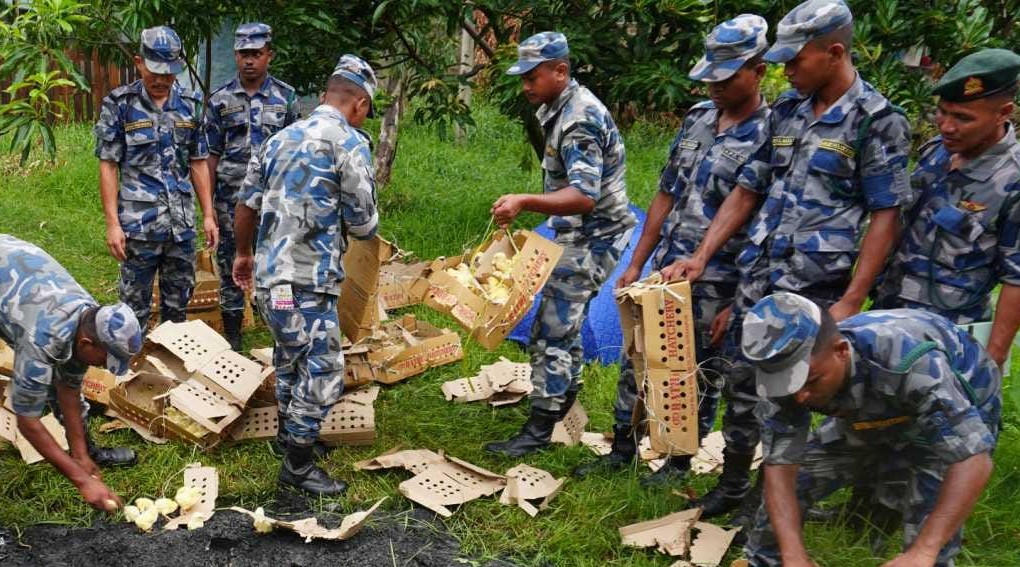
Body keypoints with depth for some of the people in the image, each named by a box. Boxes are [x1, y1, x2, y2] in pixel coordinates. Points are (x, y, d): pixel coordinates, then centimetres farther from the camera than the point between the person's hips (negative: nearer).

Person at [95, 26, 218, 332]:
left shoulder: (191, 105, 6)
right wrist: (112, 223, -10)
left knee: (178, 302, 14)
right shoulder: (119, 105, -5)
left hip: (182, 223, 4)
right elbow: (108, 166, -5)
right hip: (138, 224, -4)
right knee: (135, 304, 5)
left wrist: (209, 215, 7)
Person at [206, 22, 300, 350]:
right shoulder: (220, 100, 2)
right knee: (231, 268, 7)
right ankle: (232, 338, 19)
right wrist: (208, 206, 1)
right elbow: (211, 156, 5)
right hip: (231, 201, 1)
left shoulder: (286, 97, 1)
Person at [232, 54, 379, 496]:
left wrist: (244, 254, 32)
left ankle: (290, 435, 41)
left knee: (291, 359, 25)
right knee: (321, 372, 2)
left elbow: (245, 205, 18)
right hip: (306, 279, -8)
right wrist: (343, 224, 17)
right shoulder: (350, 143, -8)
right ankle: (298, 466, 11)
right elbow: (363, 225, -7)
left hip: (268, 275, 8)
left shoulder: (282, 138, 13)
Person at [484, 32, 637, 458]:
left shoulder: (579, 120, -24)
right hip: (576, 234, 10)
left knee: (552, 330, -9)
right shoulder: (559, 108, 8)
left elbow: (584, 196, -33)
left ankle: (539, 430, -3)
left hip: (591, 238, -10)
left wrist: (524, 202, -43)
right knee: (564, 318, 23)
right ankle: (566, 390, 42)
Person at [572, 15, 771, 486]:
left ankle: (680, 461, 26)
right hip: (667, 270, 7)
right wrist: (636, 265, 11)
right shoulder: (697, 117, 7)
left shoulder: (770, 136, -13)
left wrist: (741, 300, -16)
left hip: (718, 286, -6)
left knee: (701, 374, 8)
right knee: (638, 359, 13)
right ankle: (622, 449, 29)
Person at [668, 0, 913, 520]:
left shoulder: (878, 121, -8)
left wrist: (851, 301, -14)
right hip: (756, 274, 6)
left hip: (813, 287, -6)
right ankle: (731, 487, 31)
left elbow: (885, 217, -9)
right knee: (743, 384, 14)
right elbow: (746, 192, 14)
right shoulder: (785, 111, 9)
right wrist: (701, 257, 8)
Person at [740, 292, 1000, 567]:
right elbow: (780, 465, -25)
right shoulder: (787, 374, -27)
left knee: (927, 522, -21)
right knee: (790, 480, -1)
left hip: (962, 412, -4)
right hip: (876, 417, 4)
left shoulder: (905, 360, -43)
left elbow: (973, 459, -42)